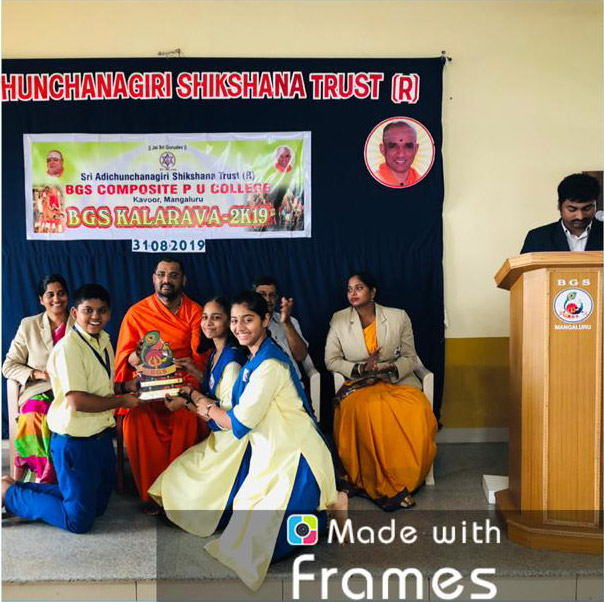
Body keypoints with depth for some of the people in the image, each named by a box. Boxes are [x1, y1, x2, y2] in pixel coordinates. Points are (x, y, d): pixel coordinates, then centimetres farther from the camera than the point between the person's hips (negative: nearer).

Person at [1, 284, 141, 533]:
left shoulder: (104, 341, 6)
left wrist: (125, 386, 0)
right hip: (75, 441, -9)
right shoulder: (68, 347, -20)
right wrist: (122, 401, -15)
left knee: (98, 506, 22)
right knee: (80, 521, 2)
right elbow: (78, 401, -25)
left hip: (101, 435, 9)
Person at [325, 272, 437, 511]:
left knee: (418, 411, -32)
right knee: (361, 409, -36)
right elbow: (331, 360, 4)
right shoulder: (339, 320, 5)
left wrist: (390, 369, -15)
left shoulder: (399, 317, 4)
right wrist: (361, 369, -12)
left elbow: (410, 357, 7)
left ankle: (401, 480, -16)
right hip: (358, 384, 0)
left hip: (397, 381, 1)